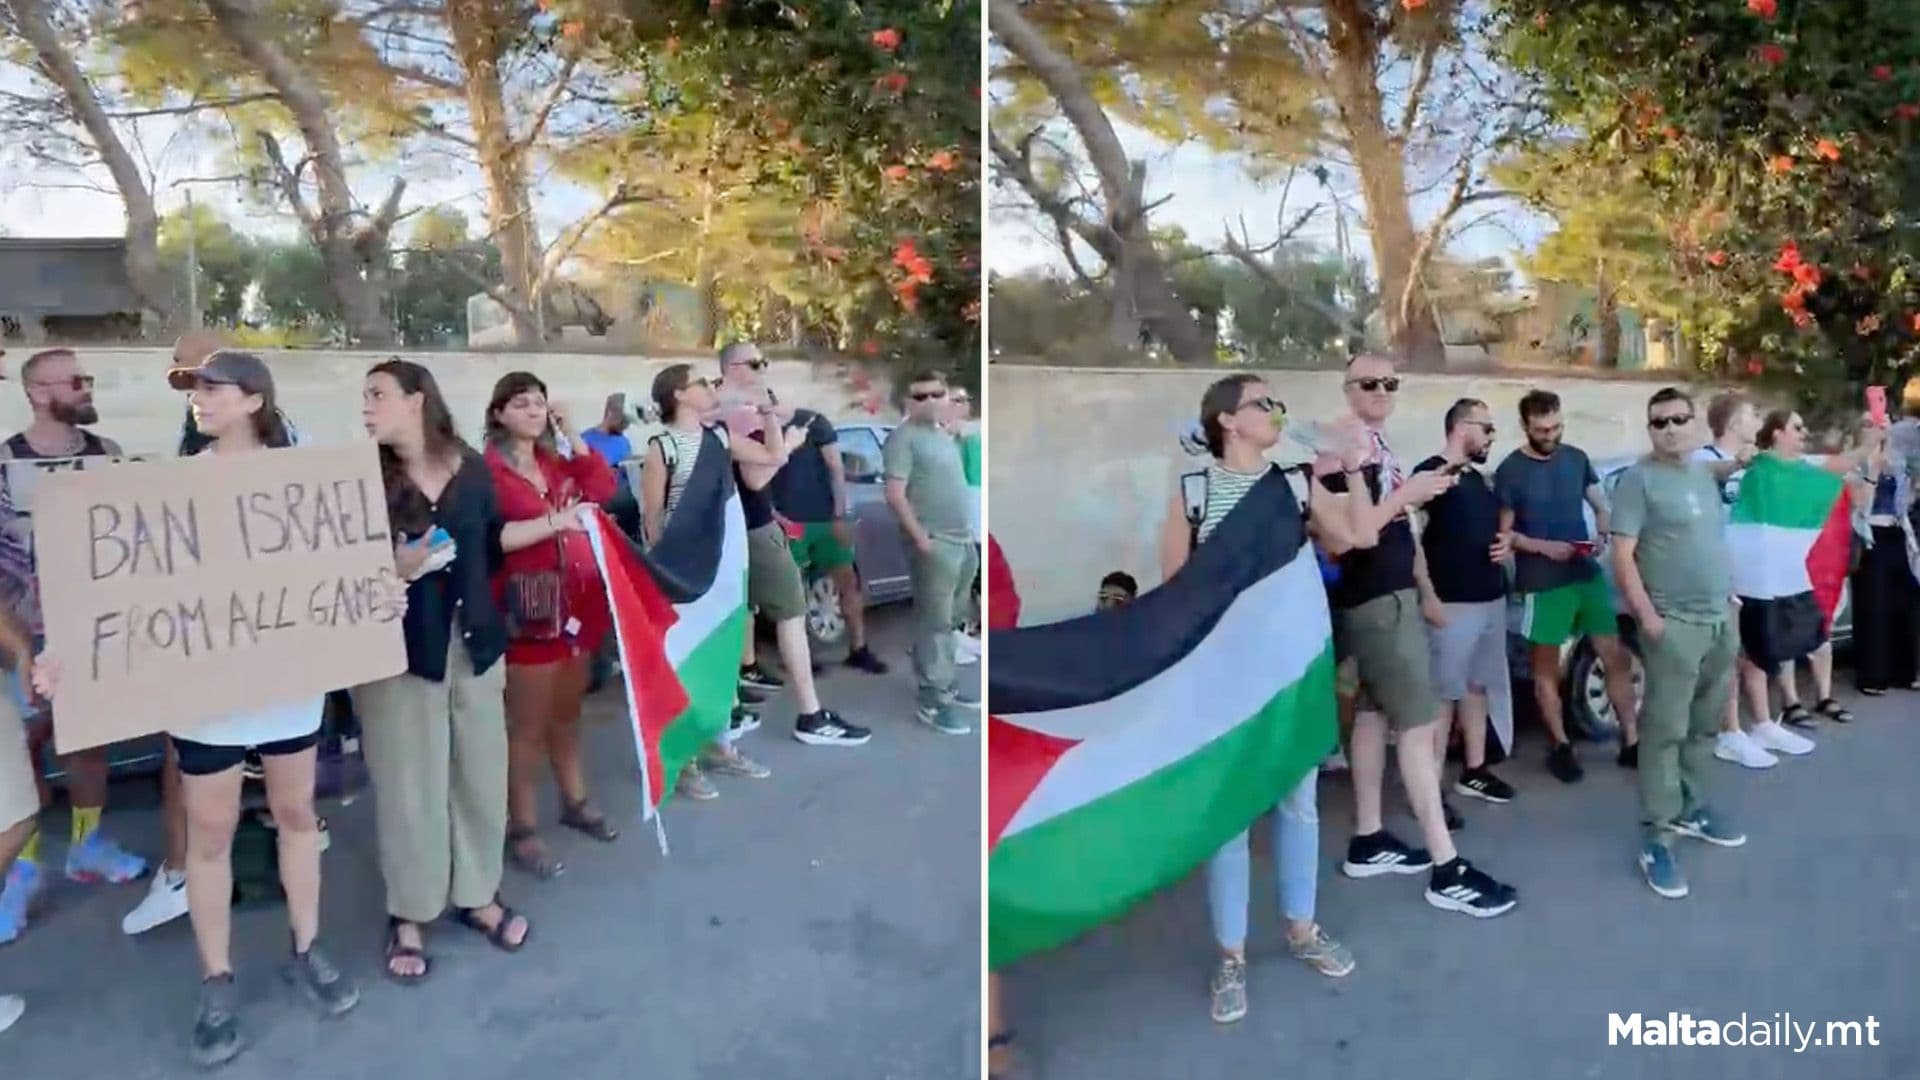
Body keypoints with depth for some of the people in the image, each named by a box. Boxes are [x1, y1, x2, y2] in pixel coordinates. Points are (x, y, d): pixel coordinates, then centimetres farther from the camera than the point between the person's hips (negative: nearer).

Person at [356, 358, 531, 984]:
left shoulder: (472, 468, 2)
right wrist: (393, 572, -23)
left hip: (474, 644, 3)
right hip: (399, 649, -3)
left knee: (481, 773, 11)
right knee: (408, 784, 5)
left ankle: (477, 895, 30)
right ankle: (408, 916, 22)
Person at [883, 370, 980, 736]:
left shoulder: (945, 436, 16)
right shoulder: (904, 438, -10)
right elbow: (895, 494, -17)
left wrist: (969, 532, 18)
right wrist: (920, 537, -20)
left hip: (963, 540, 9)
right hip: (935, 543, -9)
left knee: (949, 621, 15)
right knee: (935, 622, -7)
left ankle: (946, 685, 26)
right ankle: (933, 702, -3)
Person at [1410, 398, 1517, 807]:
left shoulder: (1480, 478, 16)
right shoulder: (1430, 472, -10)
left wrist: (1505, 547, 6)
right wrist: (1428, 597, -20)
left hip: (1491, 599, 9)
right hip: (1452, 603, -9)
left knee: (1477, 688, 15)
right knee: (1442, 694, -6)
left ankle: (1474, 772, 26)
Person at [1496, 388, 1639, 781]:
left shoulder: (1577, 458, 6)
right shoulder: (1510, 471, -8)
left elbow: (1601, 506, 15)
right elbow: (1503, 532, -6)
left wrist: (1601, 535, -6)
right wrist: (1543, 547, -20)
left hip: (1588, 573, 4)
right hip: (1542, 584, -4)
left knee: (1616, 658, 6)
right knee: (1546, 667, 6)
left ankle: (1631, 741, 17)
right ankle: (1561, 746, 20)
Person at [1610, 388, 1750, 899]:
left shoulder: (1704, 474, 13)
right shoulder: (1638, 479, -10)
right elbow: (1622, 556, -15)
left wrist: (1730, 576, 16)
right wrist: (1647, 616, -21)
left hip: (1721, 618, 7)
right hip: (1674, 623, -7)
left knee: (1704, 726, 14)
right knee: (1665, 730, -6)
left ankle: (1691, 809, 28)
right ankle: (1656, 837, -2)